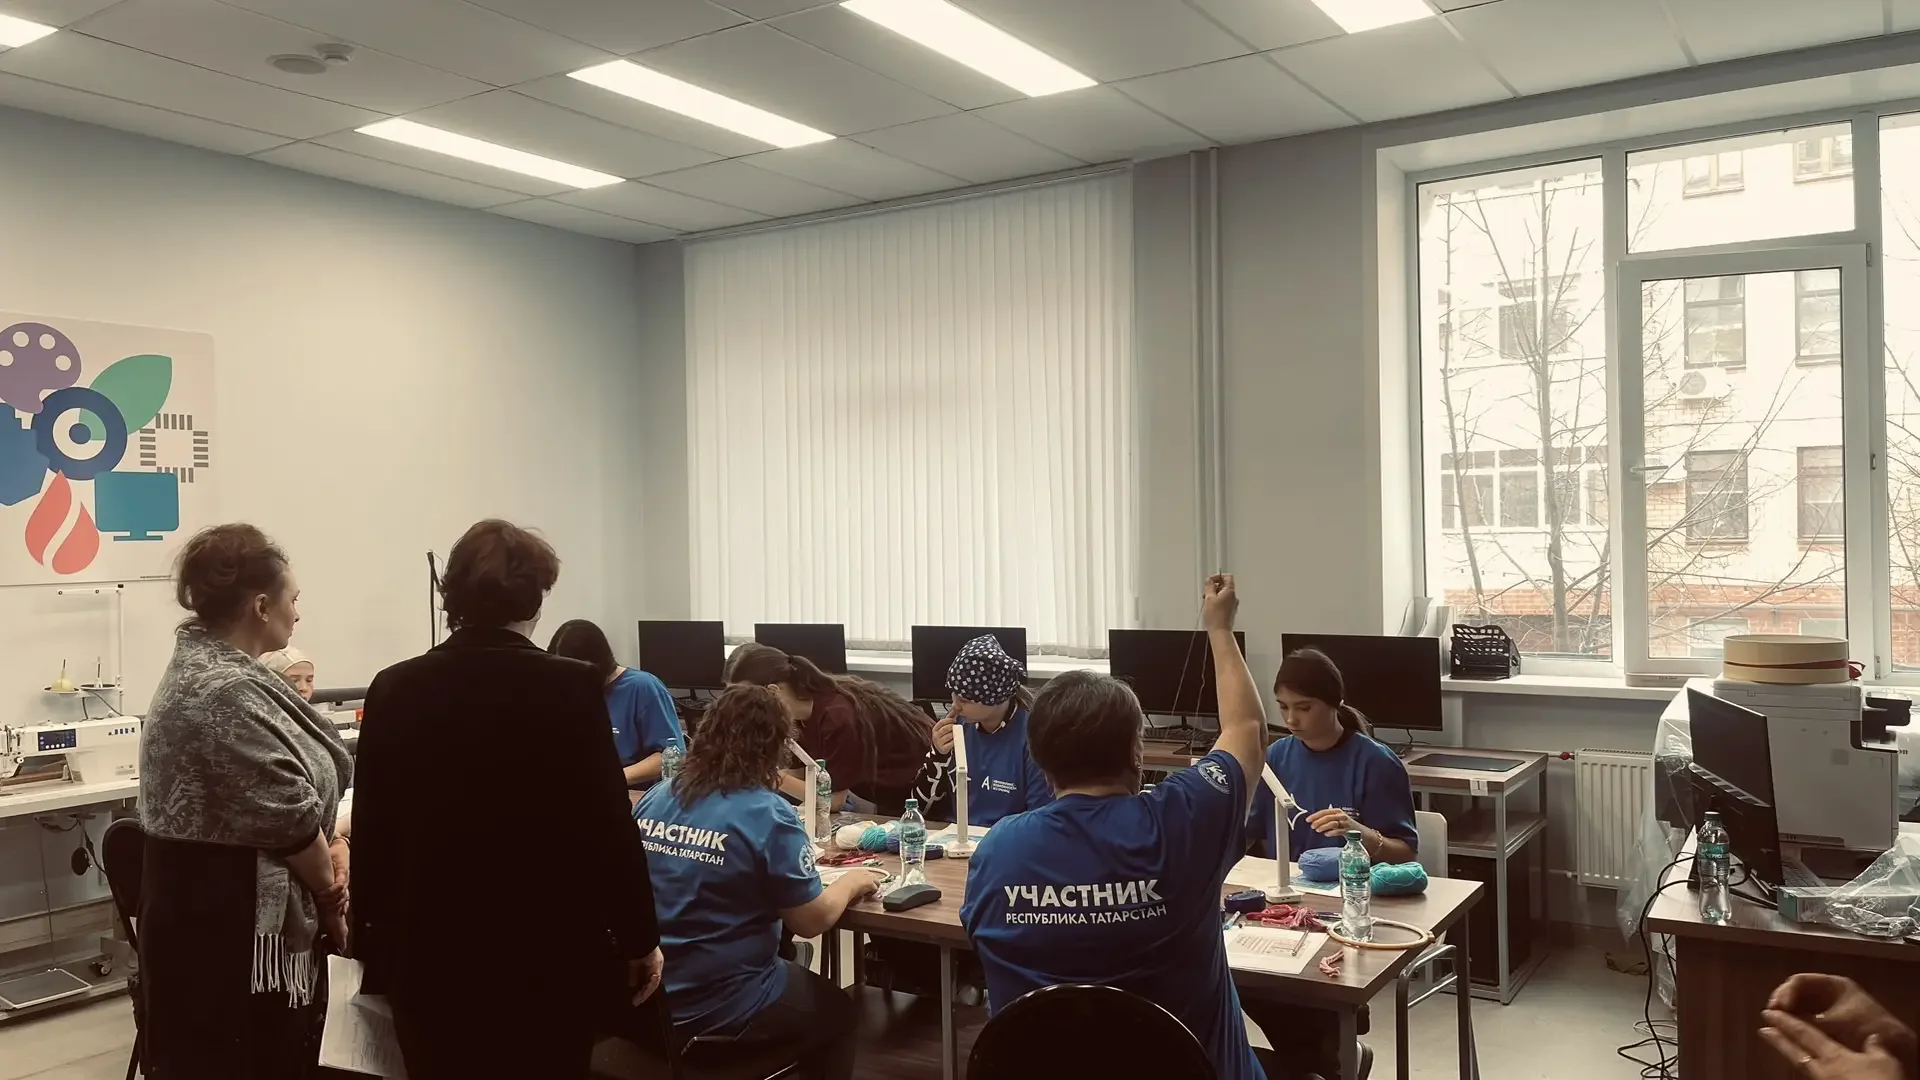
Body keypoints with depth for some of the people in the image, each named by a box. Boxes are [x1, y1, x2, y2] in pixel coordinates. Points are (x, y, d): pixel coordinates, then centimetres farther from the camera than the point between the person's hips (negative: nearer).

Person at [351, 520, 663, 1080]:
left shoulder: (395, 690, -3)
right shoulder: (569, 687, -13)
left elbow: (371, 832, 3)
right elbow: (609, 825, -10)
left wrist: (369, 941, 15)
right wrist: (639, 937, 1)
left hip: (430, 956, 3)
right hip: (548, 955, -3)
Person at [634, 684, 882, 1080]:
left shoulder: (652, 800, -1)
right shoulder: (768, 814, -18)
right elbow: (811, 921, -12)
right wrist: (851, 882, 7)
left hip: (645, 996, 6)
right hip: (722, 1008, -6)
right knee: (838, 1010, 24)